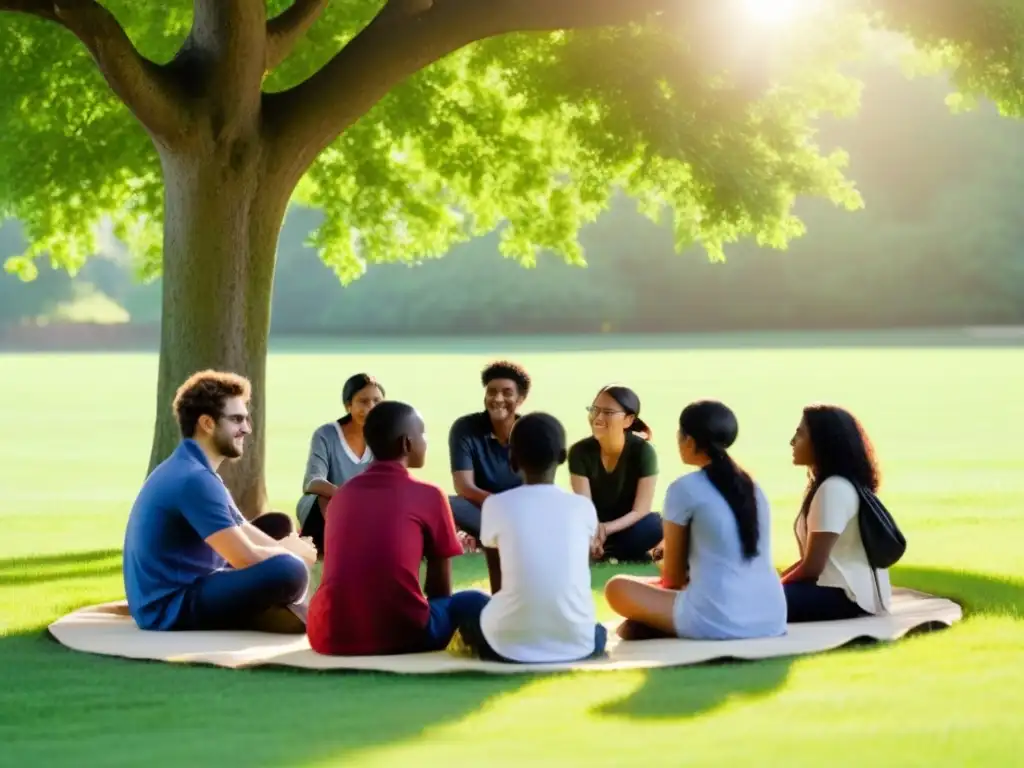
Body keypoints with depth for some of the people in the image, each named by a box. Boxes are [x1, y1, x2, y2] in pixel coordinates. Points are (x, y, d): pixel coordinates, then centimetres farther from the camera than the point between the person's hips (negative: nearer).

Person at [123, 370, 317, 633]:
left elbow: (247, 535, 16)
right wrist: (296, 554, -4)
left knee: (278, 525, 21)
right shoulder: (193, 479, -19)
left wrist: (290, 549, -4)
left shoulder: (195, 471, 14)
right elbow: (246, 558, -23)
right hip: (171, 607, -11)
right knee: (290, 571, -29)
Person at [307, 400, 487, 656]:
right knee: (473, 602, 21)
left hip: (329, 637, 4)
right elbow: (441, 591, 12)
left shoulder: (342, 495, 18)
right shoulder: (429, 496, 5)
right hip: (399, 636, -4)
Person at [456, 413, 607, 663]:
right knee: (598, 631, 36)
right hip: (576, 643, 2)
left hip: (510, 644, -2)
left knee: (471, 608, 29)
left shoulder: (496, 505, 3)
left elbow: (497, 586, 11)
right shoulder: (583, 507, 7)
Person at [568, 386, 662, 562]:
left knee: (655, 526, -36)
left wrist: (606, 529, -36)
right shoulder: (580, 451, -12)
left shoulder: (643, 451, -17)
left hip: (628, 527, -2)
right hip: (594, 528, 2)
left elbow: (640, 511, -19)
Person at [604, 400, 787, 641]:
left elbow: (673, 575, 7)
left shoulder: (685, 488, -3)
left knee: (617, 588, 14)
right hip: (771, 620, 6)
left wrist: (667, 584, 30)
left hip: (718, 621, -6)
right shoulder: (752, 487, 15)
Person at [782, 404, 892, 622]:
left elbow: (812, 567, -16)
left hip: (846, 596, -11)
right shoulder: (838, 486, 17)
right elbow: (811, 560, 18)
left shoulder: (833, 489, -14)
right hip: (842, 588, 11)